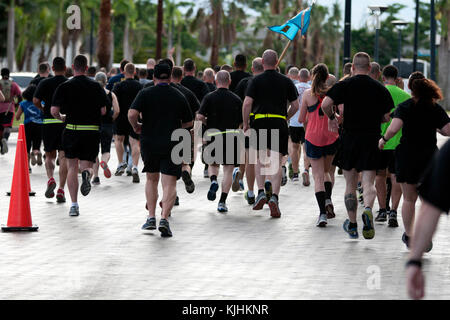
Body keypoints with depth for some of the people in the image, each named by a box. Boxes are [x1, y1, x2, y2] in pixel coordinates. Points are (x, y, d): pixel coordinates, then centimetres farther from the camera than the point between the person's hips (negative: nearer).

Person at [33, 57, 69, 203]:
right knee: (63, 157, 0)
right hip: (66, 123, 0)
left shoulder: (45, 83, 1)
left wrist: (44, 109, 11)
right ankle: (61, 190, -9)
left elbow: (35, 100, -7)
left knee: (50, 156, 15)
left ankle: (50, 179, -12)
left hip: (49, 121, 0)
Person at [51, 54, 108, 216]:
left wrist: (62, 117, 14)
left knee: (72, 167, 10)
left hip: (72, 129, 0)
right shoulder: (96, 86, 2)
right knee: (87, 165, 11)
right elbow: (103, 111, -1)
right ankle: (87, 174, -28)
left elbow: (54, 110, -7)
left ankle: (74, 205, 4)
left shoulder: (65, 86, -2)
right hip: (92, 131, 0)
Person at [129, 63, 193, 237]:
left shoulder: (145, 93, -1)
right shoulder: (179, 96, 4)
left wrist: (136, 127, 5)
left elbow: (132, 114, -14)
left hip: (149, 143, 1)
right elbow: (189, 122, 10)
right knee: (170, 184, -4)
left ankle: (151, 217, 15)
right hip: (172, 145, -1)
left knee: (152, 180, 19)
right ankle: (164, 218, -22)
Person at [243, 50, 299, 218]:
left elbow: (247, 103, -7)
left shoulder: (256, 81, 2)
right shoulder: (286, 81, 8)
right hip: (279, 124, 1)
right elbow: (295, 106, 9)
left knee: (260, 158, 16)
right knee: (276, 163, -1)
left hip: (260, 122, -1)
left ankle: (261, 191, 0)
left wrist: (245, 123, 3)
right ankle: (274, 196, -15)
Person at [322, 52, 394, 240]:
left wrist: (332, 117, 8)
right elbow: (387, 117, 4)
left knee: (350, 184, 11)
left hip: (350, 137, 0)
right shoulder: (380, 88, 3)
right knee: (368, 182, -3)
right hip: (372, 138, 0)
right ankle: (368, 210, -33)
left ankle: (352, 225, 18)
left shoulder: (345, 85, -2)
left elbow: (325, 104, -12)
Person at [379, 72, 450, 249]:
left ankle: (409, 236, 21)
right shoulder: (436, 108, -1)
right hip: (430, 155, 1)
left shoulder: (404, 107, -7)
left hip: (407, 155, -1)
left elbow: (394, 128, -22)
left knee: (409, 199, 12)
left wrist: (383, 140, -5)